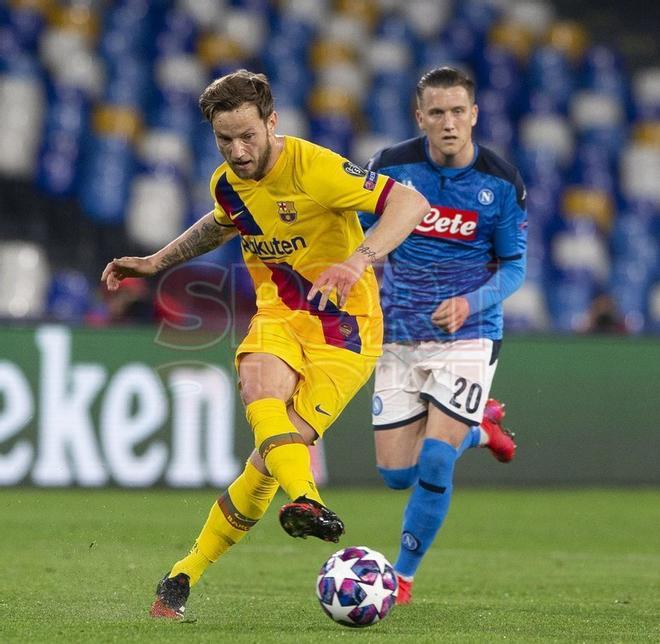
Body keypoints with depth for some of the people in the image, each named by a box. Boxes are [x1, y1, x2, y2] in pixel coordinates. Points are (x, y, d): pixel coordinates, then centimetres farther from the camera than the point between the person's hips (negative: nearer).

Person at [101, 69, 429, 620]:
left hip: (344, 326, -5)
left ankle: (184, 578, -6)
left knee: (269, 460, -16)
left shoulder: (312, 167, -19)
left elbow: (411, 202, -26)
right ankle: (305, 502, -55)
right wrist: (155, 262, 26)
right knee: (259, 385, -34)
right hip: (279, 315, 5)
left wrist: (359, 259, -40)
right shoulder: (227, 183, 3)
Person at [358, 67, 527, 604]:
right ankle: (478, 429, 36)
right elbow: (358, 236, 9)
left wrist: (469, 303, -19)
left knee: (434, 462, -15)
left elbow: (515, 267, -3)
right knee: (397, 473, 4)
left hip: (467, 336, -3)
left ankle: (403, 575, 7)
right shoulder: (391, 166, -6)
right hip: (399, 338, 3)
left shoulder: (502, 182, -9)